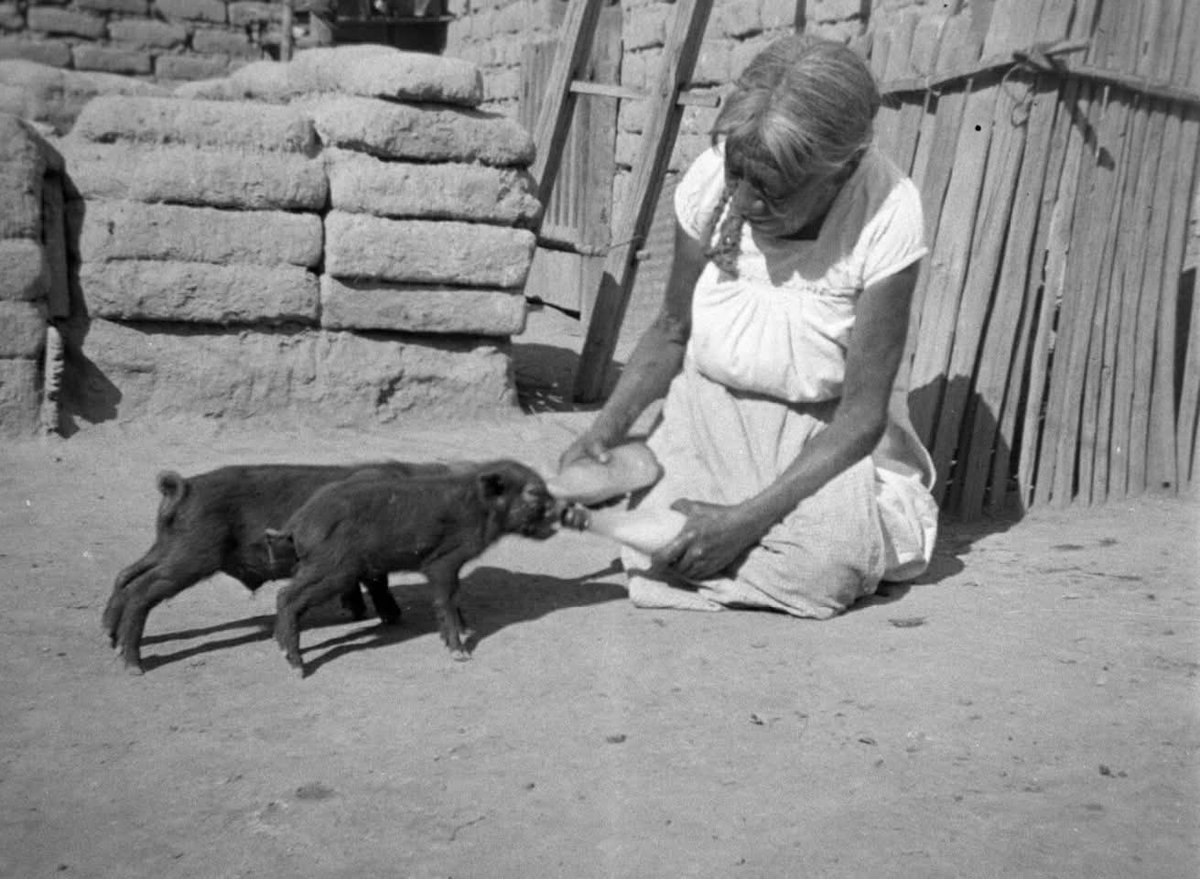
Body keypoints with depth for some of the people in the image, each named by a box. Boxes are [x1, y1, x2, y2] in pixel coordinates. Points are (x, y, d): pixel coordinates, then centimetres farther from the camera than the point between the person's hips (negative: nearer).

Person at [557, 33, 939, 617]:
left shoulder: (887, 214, -27)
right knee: (658, 557, -22)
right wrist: (604, 430, -18)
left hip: (823, 430, -2)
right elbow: (672, 333, -1)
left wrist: (745, 518, -30)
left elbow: (861, 413, -22)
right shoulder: (711, 180, -18)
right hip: (710, 411, 3)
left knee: (824, 571, -30)